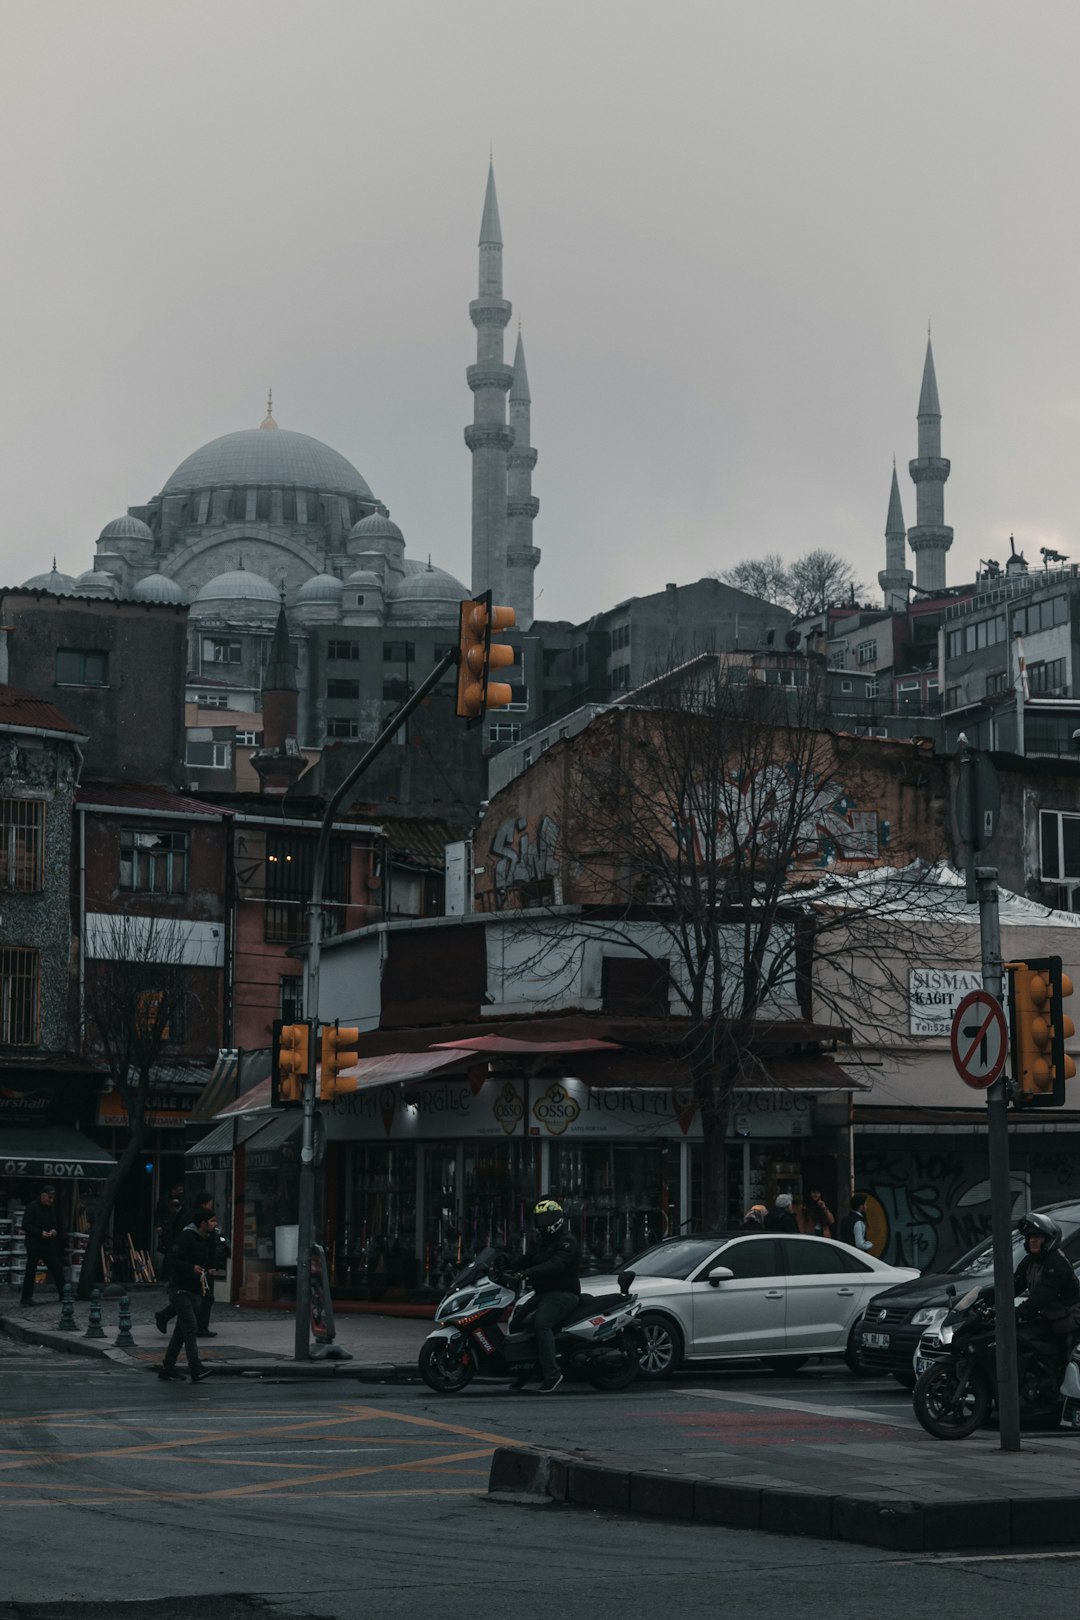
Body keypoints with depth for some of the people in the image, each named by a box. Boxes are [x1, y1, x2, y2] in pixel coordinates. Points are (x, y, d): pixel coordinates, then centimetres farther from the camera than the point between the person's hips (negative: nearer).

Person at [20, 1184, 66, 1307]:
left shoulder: (51, 1209, 13)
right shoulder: (32, 1207, -8)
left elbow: (54, 1224, 21)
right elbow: (25, 1225, -12)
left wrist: (54, 1230, -3)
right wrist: (40, 1232, -21)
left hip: (48, 1245, 7)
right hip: (34, 1245, -7)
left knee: (57, 1268, 4)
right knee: (30, 1271, -2)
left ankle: (63, 1294, 9)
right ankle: (26, 1298, 3)